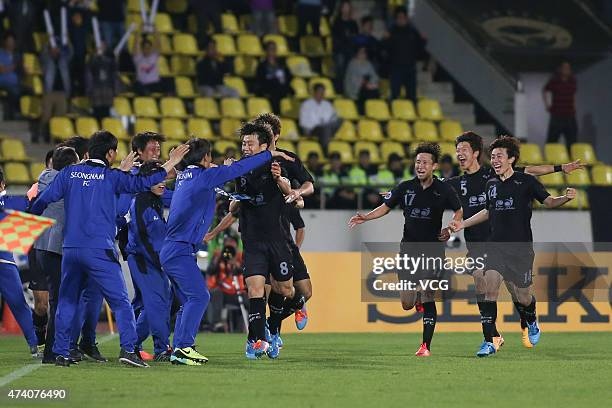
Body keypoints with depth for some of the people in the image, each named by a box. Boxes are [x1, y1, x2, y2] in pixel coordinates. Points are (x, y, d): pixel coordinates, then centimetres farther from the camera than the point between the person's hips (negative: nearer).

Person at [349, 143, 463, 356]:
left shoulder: (443, 190, -2)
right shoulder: (405, 187, 3)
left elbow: (459, 211, 11)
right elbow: (386, 207, 12)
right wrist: (365, 217, -3)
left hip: (433, 248, -2)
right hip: (409, 247, 2)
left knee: (428, 300, -7)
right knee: (406, 303, -2)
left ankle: (426, 346, 0)